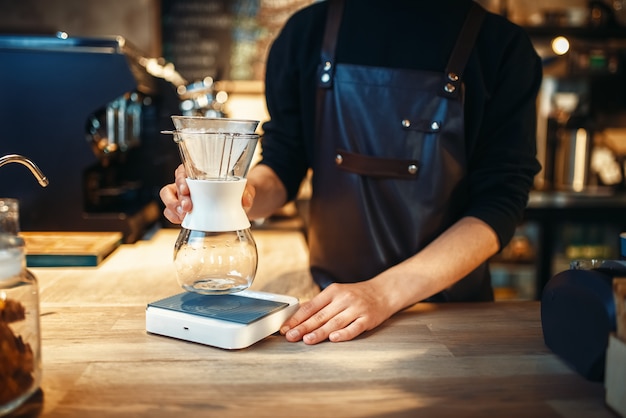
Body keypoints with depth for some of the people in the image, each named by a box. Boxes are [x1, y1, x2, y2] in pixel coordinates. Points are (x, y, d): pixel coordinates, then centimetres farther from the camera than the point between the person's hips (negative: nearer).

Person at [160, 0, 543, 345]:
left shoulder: (504, 46, -7)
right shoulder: (307, 31, -1)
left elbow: (501, 201, -12)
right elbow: (283, 164, 4)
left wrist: (385, 291, -22)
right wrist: (244, 193, -19)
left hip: (451, 301, 0)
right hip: (330, 295, 1)